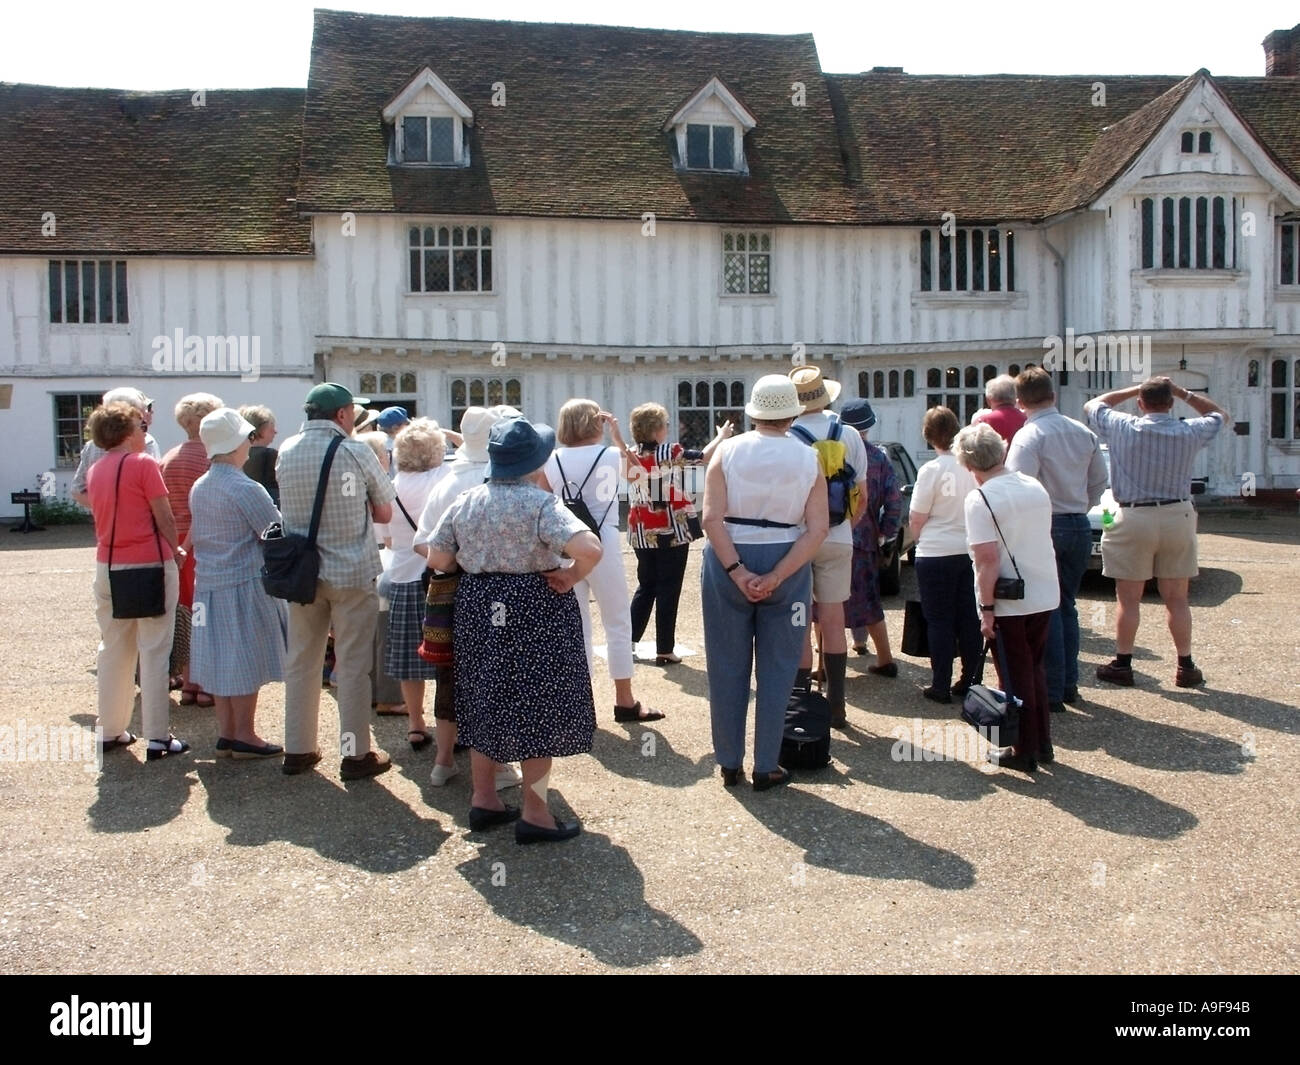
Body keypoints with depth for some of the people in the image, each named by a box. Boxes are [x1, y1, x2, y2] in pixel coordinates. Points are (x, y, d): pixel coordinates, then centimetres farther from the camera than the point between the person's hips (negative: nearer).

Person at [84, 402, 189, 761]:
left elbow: (104, 514, 14)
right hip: (149, 563, -6)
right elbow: (164, 518, -10)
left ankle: (111, 730, 22)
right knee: (153, 651, -1)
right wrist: (176, 550, 7)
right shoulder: (143, 464, -10)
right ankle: (158, 737, 1)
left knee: (113, 648, 15)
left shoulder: (94, 471, 9)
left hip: (108, 566, 6)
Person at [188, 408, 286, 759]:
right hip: (245, 584, -8)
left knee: (222, 659, 11)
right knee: (245, 660, 0)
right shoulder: (245, 489, -16)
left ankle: (225, 735, 17)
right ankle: (244, 736, 6)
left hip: (207, 582, 8)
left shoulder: (198, 488, 9)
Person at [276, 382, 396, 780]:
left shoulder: (286, 452, 4)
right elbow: (384, 512, -2)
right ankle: (355, 754, 8)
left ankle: (297, 749, 21)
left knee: (301, 661, 13)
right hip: (352, 571, -4)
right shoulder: (356, 453, -9)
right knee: (353, 665, 2)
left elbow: (288, 506, 14)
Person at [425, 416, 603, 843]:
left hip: (477, 608, 6)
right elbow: (590, 549, -28)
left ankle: (484, 799, 27)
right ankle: (535, 814, 8)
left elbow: (437, 559, 7)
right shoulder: (540, 503, -15)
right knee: (537, 708, 3)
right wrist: (572, 576, -11)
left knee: (486, 702, 17)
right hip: (534, 612, -6)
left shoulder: (465, 502, 2)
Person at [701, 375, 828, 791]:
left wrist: (737, 571, -13)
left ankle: (730, 764, 19)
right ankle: (766, 768, 14)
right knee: (777, 669, 9)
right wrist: (775, 577, -12)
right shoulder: (808, 459, -1)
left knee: (728, 667, 11)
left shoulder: (727, 450, -4)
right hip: (787, 565, 0)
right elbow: (817, 529, -9)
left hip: (728, 562, 0)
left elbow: (712, 517, -13)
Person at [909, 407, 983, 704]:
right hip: (972, 550, 5)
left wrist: (920, 537, 9)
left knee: (939, 621, 3)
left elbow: (917, 518, -11)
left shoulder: (932, 470, -16)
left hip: (936, 554, -5)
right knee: (969, 619, 13)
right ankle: (971, 681, 20)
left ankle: (941, 687, 7)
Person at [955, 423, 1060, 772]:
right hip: (1045, 596, 7)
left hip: (1010, 603, -7)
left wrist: (986, 608, -16)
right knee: (1036, 670, 20)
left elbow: (988, 559, -21)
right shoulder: (1036, 487, 5)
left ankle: (1024, 752, 17)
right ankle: (1043, 744, 29)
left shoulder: (981, 499, -17)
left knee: (1017, 678, 7)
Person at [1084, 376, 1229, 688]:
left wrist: (1133, 390, 10)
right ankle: (1185, 667, 16)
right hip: (1178, 517, 2)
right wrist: (1183, 393, 11)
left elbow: (1091, 405, 11)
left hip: (1134, 520, -2)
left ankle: (1122, 665, 11)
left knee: (1128, 599, 6)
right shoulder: (1190, 431, -2)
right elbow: (1220, 415, 20)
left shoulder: (1123, 427, -8)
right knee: (1177, 599, 11)